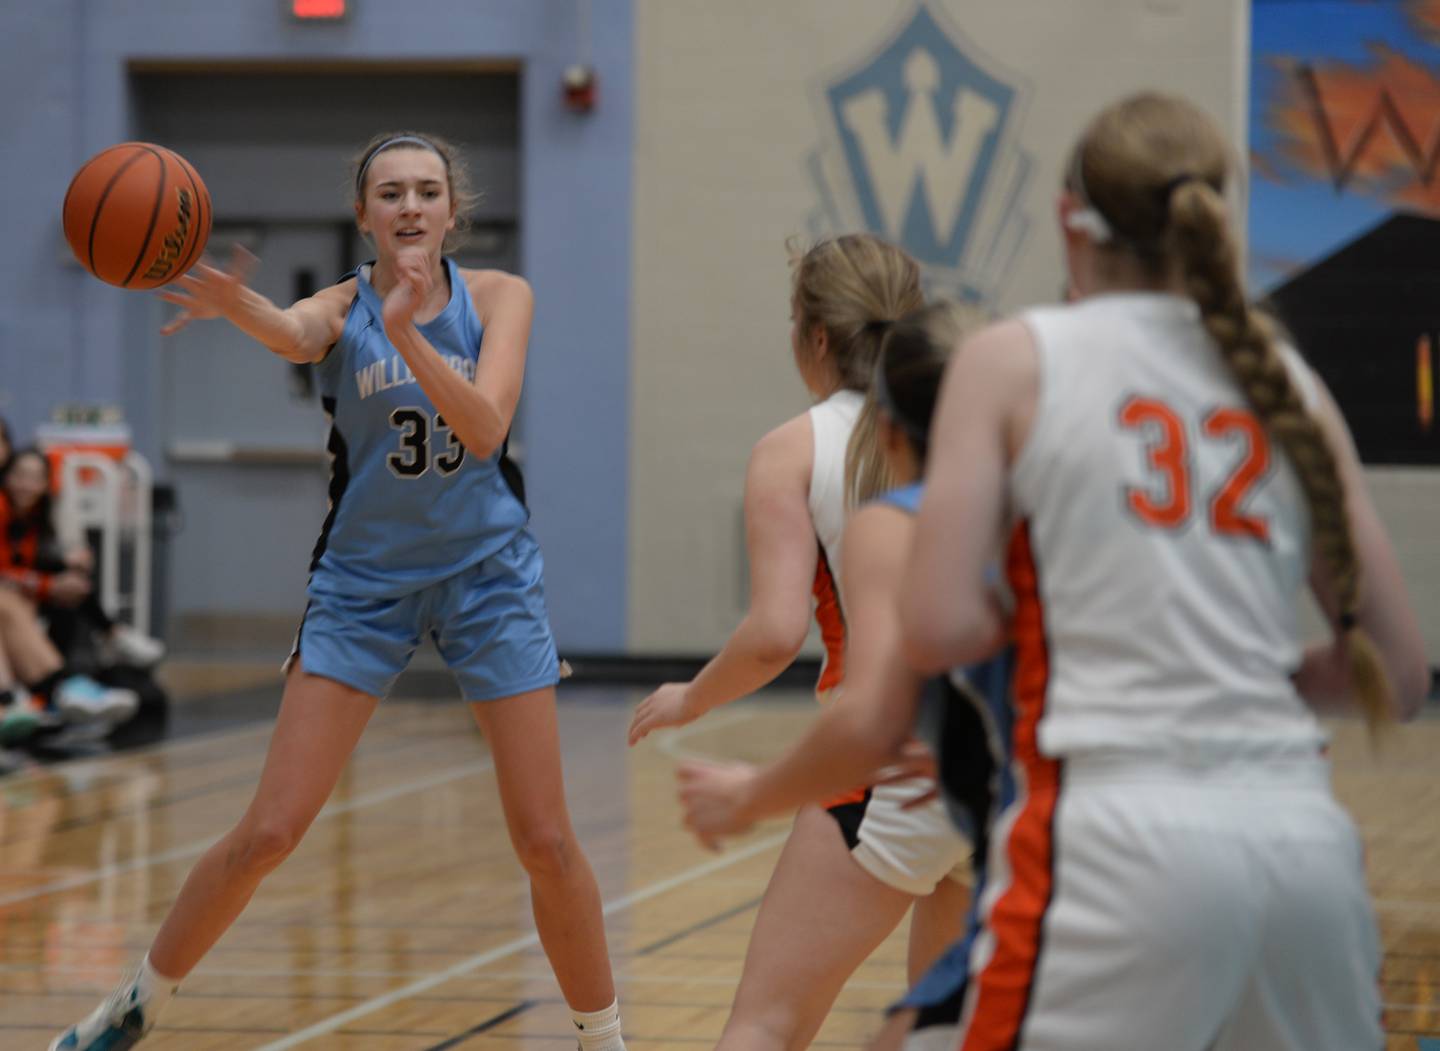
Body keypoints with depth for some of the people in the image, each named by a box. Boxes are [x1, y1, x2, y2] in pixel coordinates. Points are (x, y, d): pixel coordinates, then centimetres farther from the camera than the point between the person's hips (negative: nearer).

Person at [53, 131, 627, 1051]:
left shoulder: (497, 297, -5)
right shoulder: (343, 307, -8)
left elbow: (487, 428, -21)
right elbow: (294, 334, -34)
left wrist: (404, 332, -37)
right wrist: (235, 304, -58)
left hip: (486, 576, 1)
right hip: (363, 584, 0)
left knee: (546, 842, -1)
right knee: (268, 833, -6)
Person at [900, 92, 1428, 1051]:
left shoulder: (1016, 360, 5)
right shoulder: (1287, 381, 15)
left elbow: (938, 627, -4)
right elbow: (1397, 673, 15)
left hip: (1124, 835, -4)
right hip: (1303, 835, 4)